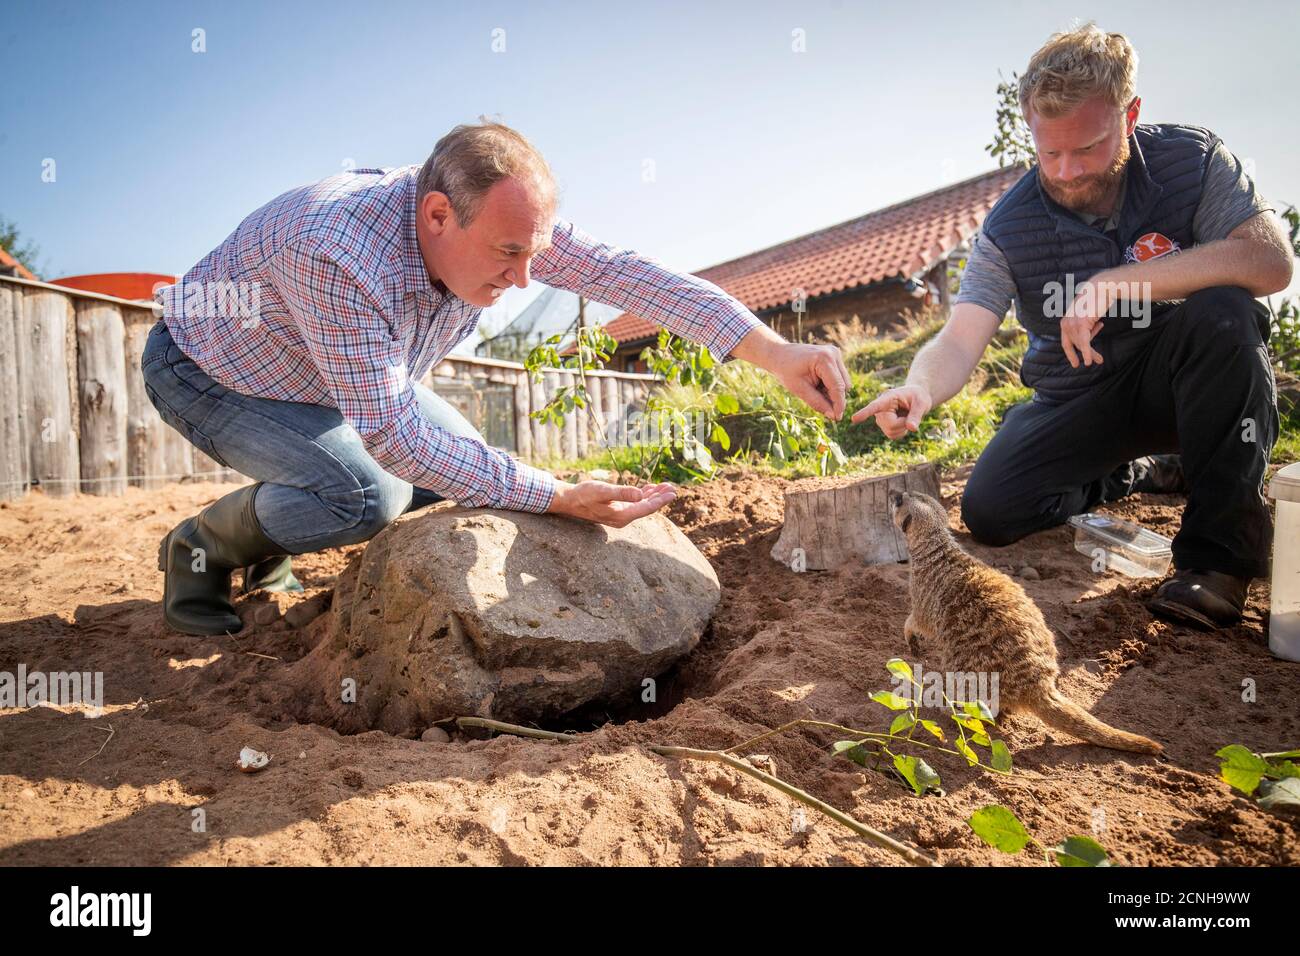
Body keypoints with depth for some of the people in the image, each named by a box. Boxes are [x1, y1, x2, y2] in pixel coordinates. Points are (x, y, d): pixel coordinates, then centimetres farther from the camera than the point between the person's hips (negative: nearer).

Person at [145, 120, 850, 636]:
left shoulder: (492, 217, -23)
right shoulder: (340, 255, -43)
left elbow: (624, 274, -26)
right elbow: (391, 432, -39)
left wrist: (773, 351, -34)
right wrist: (559, 498, -40)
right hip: (205, 370, -7)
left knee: (458, 464, -2)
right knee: (364, 495, -30)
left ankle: (266, 544, 15)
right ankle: (203, 545, 1)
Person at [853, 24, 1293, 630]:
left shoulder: (1191, 160, -15)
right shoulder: (1009, 227, -14)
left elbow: (1271, 261, -29)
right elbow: (959, 340, -22)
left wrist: (1117, 281, -37)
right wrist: (920, 388, -46)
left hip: (1179, 378, -2)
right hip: (1078, 401, 2)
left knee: (1221, 312, -34)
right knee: (989, 511, -13)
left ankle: (1219, 549, -24)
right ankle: (1132, 474, 17)